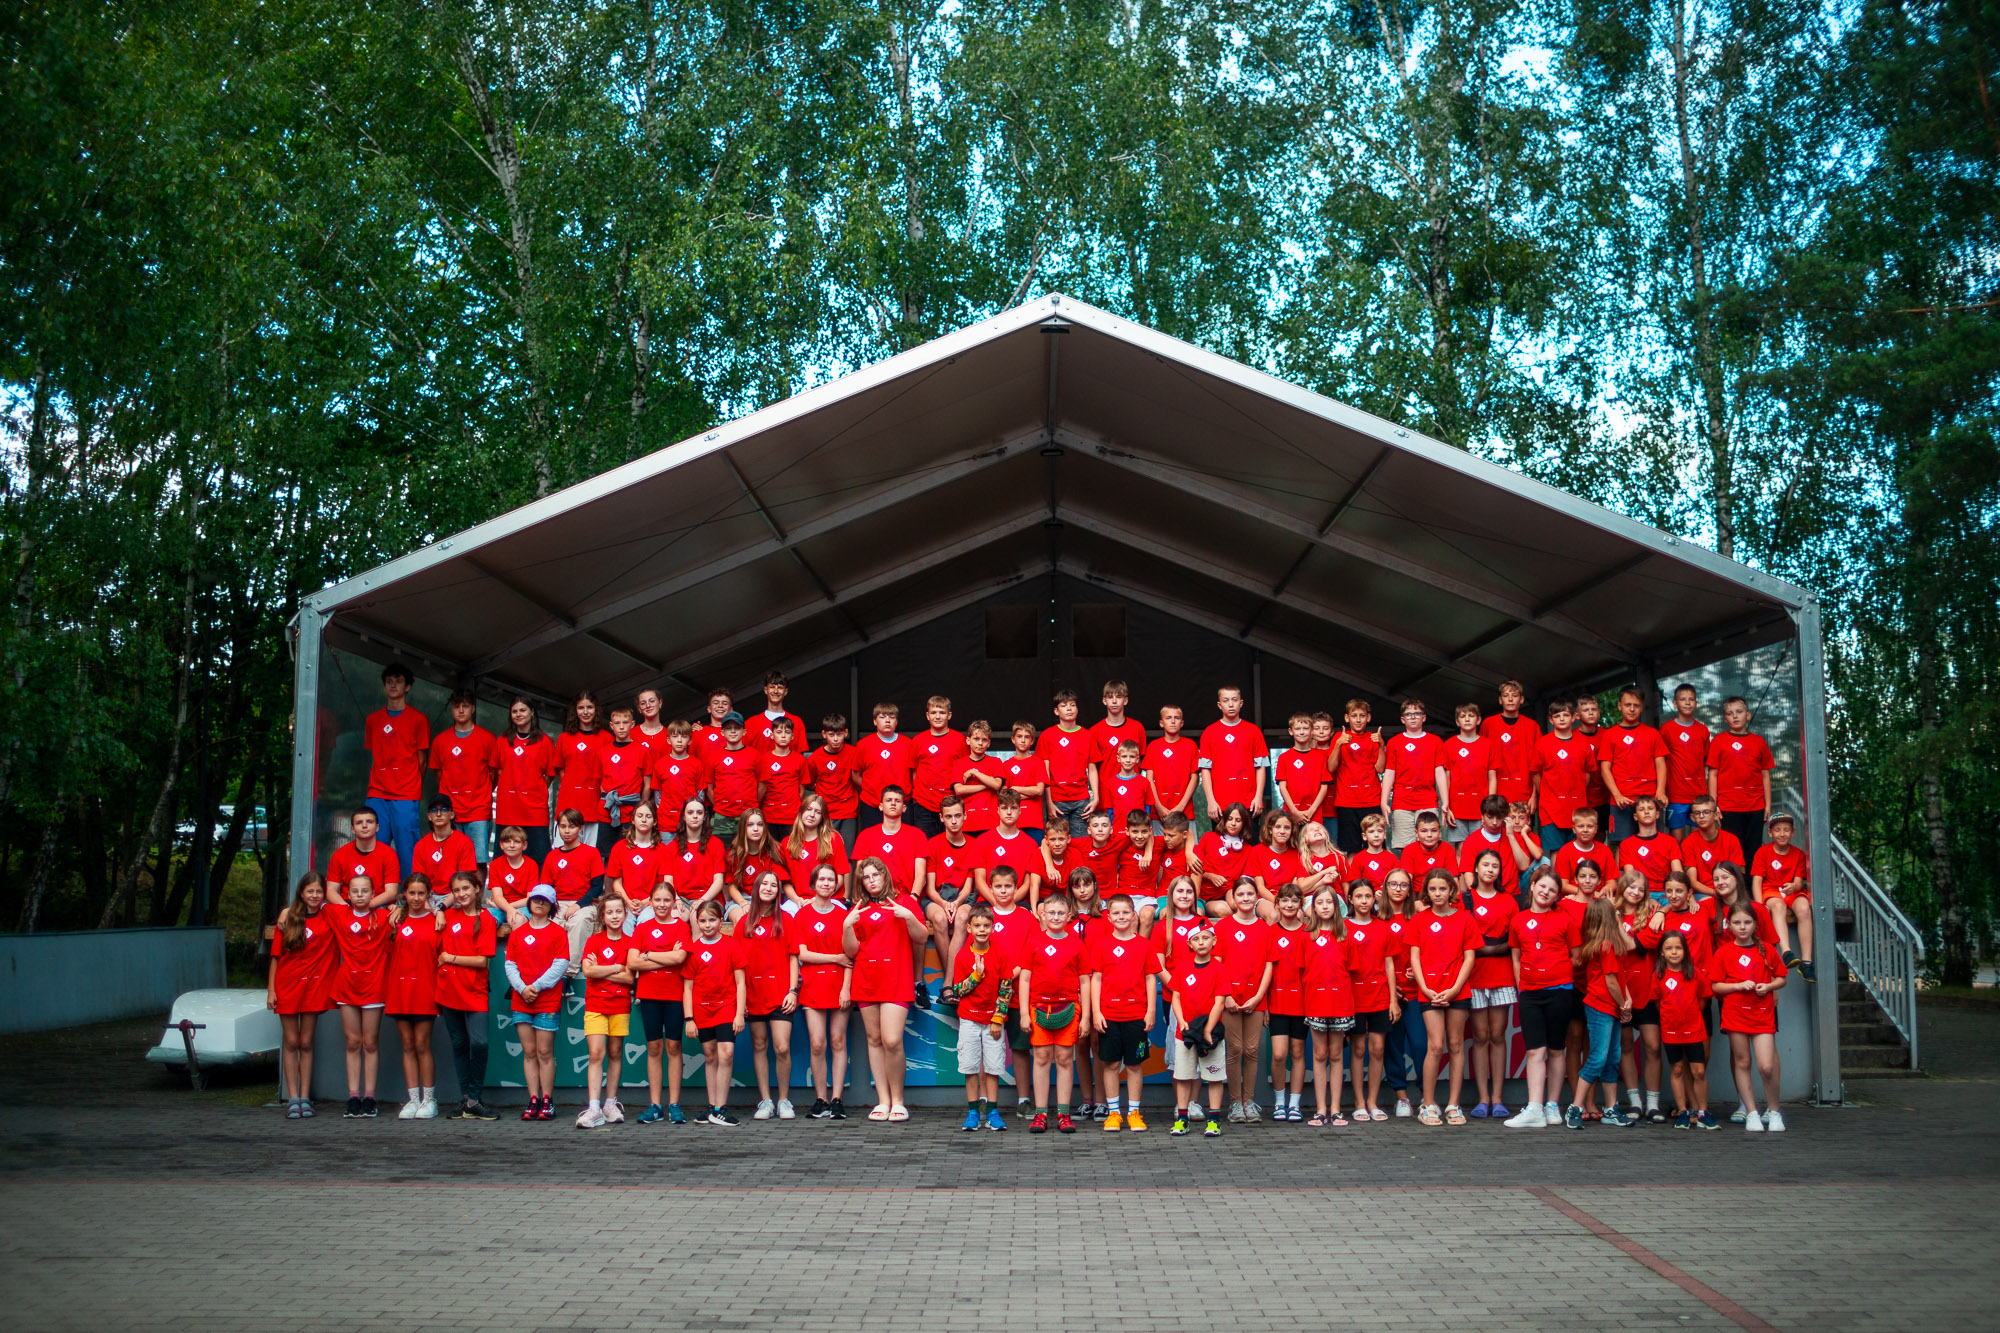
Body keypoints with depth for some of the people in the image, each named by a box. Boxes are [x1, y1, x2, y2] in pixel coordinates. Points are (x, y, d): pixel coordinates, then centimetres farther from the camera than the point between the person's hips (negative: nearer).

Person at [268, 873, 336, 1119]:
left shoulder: (329, 915, 1)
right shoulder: (288, 917, 0)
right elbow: (276, 955, 2)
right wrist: (271, 989, -2)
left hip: (314, 986, 0)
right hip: (288, 985, 0)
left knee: (306, 1043, 3)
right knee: (291, 1043, 2)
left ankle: (305, 1098, 7)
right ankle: (292, 1099, 5)